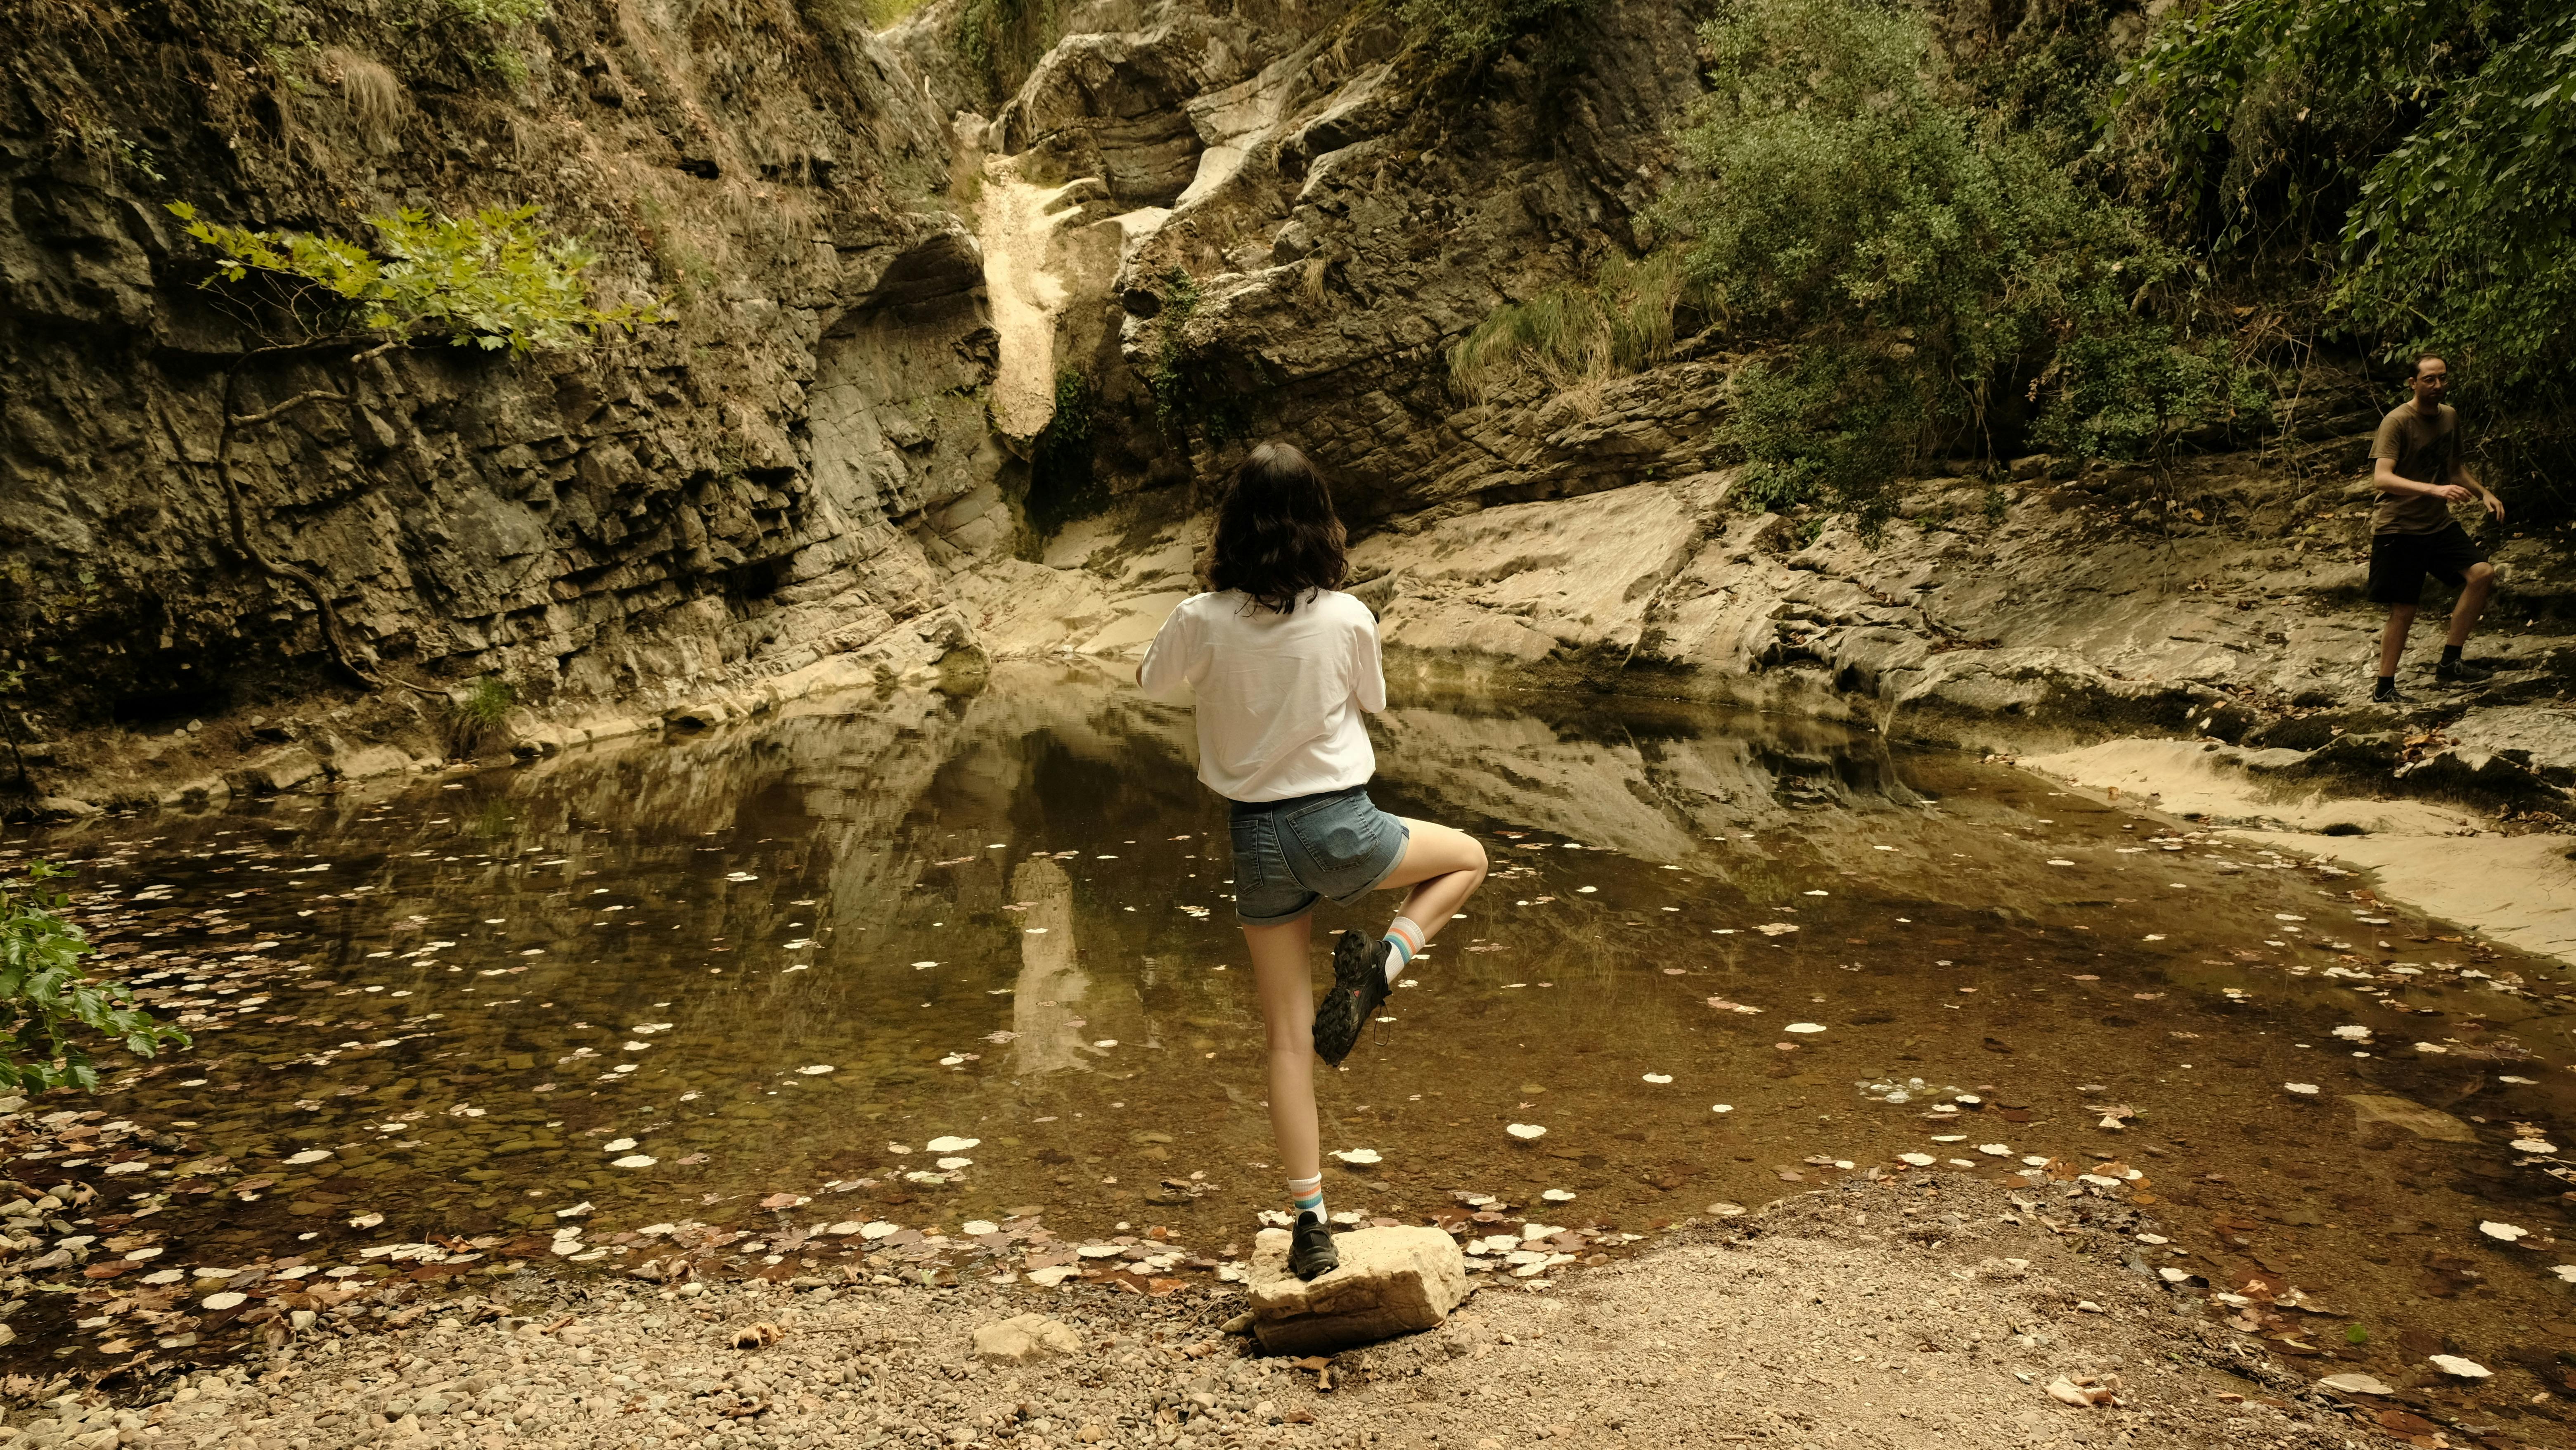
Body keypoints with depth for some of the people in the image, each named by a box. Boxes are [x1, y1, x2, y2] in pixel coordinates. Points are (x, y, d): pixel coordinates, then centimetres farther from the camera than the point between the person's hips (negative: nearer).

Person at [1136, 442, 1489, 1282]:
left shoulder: (1202, 622, -10)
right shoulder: (1347, 618, -10)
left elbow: (1151, 680, 11)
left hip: (1257, 836, 2)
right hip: (1341, 827, -2)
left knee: (1288, 1039, 10)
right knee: (1468, 859, 27)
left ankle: (1310, 1224, 12)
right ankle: (1381, 962, 3)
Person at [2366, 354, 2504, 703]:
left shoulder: (2449, 416, 10)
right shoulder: (2397, 422, -15)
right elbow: (2382, 477, -27)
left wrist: (2484, 493, 10)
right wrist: (2435, 490, -37)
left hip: (2438, 524, 7)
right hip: (2398, 528, -7)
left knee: (2483, 573, -12)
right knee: (2403, 612, -3)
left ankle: (2449, 663, -2)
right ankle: (2384, 690, 10)